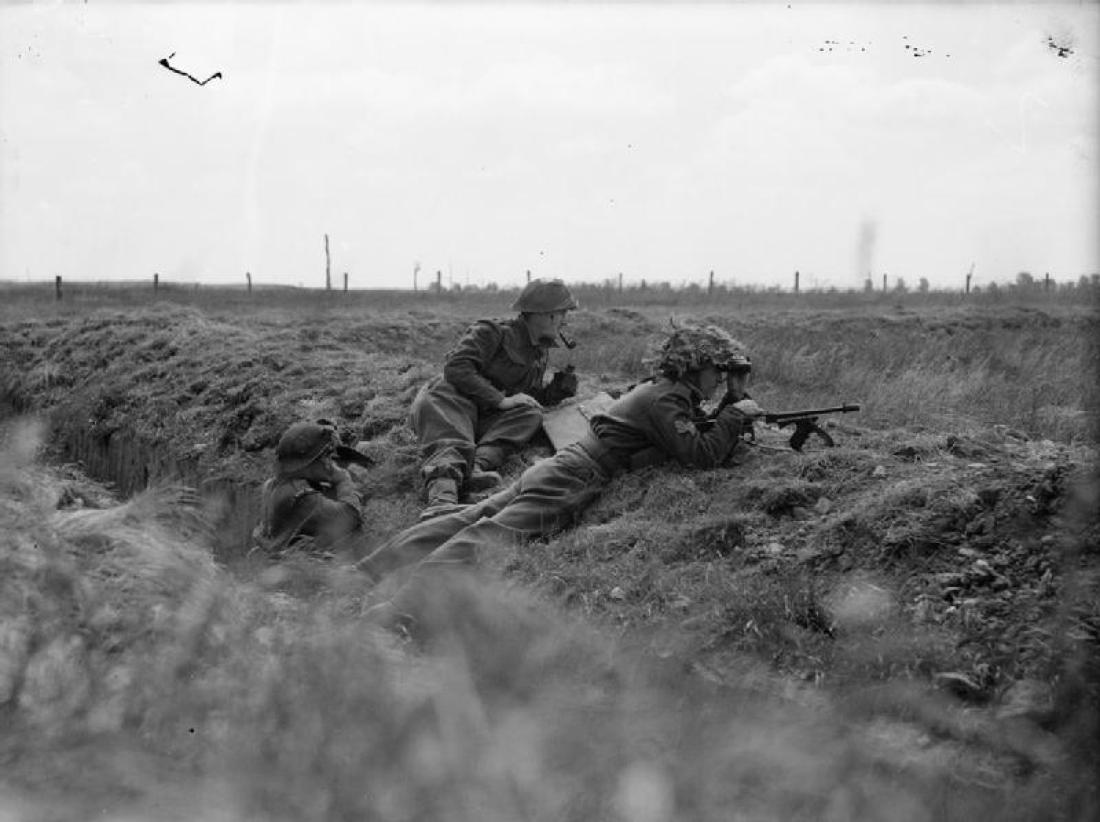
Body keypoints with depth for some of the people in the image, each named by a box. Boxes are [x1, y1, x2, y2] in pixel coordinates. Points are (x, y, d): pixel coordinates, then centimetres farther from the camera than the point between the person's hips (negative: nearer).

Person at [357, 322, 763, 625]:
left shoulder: (659, 390, 21)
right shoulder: (665, 401, -8)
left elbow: (703, 436, 31)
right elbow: (700, 454, -17)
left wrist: (737, 398, 21)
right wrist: (734, 415, -4)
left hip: (553, 469, 9)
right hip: (570, 483, -9)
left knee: (470, 518, 0)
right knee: (486, 535, -22)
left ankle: (361, 571, -7)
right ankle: (404, 602, -37)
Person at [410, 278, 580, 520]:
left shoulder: (541, 351, 21)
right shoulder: (494, 332, -6)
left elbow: (533, 397, 29)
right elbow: (456, 368, -17)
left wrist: (559, 389, 7)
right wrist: (501, 400, -20)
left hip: (485, 419, 7)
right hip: (449, 399, -6)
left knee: (531, 412, -21)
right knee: (450, 446, -39)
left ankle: (479, 464, -43)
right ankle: (442, 495, -67)